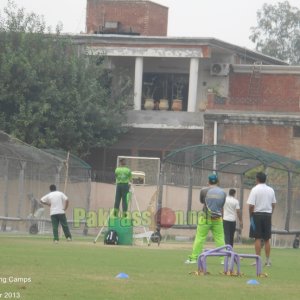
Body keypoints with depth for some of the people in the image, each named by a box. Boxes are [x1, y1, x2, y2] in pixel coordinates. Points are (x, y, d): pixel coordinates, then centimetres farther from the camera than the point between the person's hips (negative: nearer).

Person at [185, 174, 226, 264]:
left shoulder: (204, 191, -5)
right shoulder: (223, 193, 2)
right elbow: (222, 206, 9)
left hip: (205, 219, -2)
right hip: (218, 219, 2)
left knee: (199, 238, 1)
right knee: (220, 239, 4)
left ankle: (193, 258, 0)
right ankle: (224, 259, 0)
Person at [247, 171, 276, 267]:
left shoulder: (255, 189, -9)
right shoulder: (271, 190, 7)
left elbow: (251, 205, -13)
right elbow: (273, 204, 11)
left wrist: (251, 216, -1)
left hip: (257, 214, -4)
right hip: (268, 215, 4)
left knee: (258, 238, -3)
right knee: (267, 239, 9)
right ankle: (268, 260, 10)